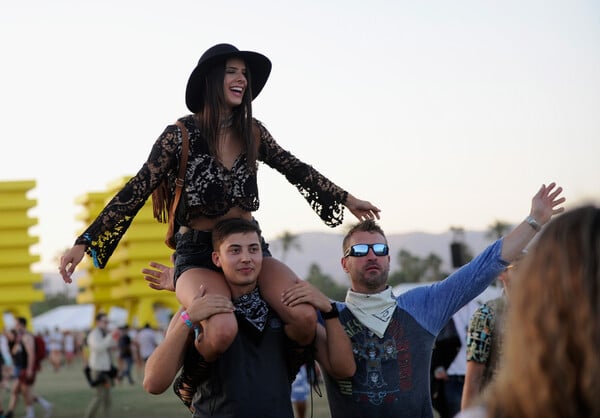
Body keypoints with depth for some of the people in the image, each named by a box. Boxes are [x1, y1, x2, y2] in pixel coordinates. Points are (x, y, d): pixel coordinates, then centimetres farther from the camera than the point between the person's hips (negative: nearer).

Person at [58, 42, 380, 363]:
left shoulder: (252, 132, 6)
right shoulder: (181, 134, -8)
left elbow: (295, 169, 20)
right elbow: (137, 191, -9)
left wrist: (346, 198, 25)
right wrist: (85, 242, -15)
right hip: (198, 255, -4)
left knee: (305, 317, -23)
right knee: (223, 330, -35)